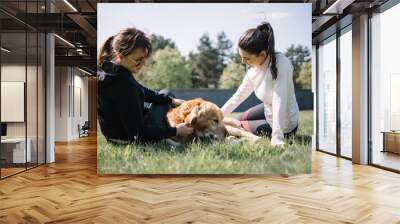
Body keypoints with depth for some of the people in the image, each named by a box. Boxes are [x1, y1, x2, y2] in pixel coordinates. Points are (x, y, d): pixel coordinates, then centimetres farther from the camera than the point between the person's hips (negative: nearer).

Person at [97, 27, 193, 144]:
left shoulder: (106, 68, -6)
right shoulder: (123, 85, -34)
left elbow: (141, 91, 9)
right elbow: (139, 133, -29)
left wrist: (171, 100, 8)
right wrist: (176, 131, -23)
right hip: (133, 139, -8)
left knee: (164, 94, 26)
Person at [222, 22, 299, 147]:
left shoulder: (281, 64, -31)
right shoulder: (253, 70, -10)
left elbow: (279, 102, -37)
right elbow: (238, 96, 1)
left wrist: (277, 138, -41)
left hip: (284, 124, -7)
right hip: (269, 111, 7)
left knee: (239, 125, 2)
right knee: (242, 118, 26)